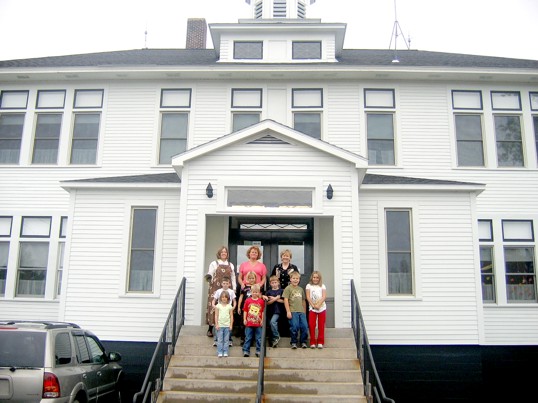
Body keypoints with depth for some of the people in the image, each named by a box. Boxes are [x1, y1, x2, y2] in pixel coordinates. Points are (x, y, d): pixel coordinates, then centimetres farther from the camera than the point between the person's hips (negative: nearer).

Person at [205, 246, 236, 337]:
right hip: (215, 288, -2)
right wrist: (209, 277, -20)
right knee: (213, 306, -7)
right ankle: (210, 329, 1)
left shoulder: (231, 265, 17)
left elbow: (233, 278, 15)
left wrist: (234, 289, 8)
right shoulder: (214, 263, 8)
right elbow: (210, 275, 3)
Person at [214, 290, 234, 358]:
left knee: (226, 340, 4)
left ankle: (225, 352, 10)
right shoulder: (218, 306, 2)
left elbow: (231, 316, 5)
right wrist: (216, 324, -3)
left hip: (227, 325, 1)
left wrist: (231, 325, 1)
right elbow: (216, 316, 2)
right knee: (220, 340, 1)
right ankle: (220, 352, 6)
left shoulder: (229, 306, 4)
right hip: (220, 325, -1)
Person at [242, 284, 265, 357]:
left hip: (258, 324, 1)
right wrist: (244, 319, -2)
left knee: (259, 338, 6)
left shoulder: (261, 301, 1)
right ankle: (246, 351, 10)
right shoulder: (248, 301, 0)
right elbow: (245, 311, 4)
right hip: (249, 323, 0)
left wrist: (262, 320, 1)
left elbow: (263, 311, 5)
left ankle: (259, 351, 15)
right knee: (248, 338, 5)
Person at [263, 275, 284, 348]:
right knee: (271, 325, 6)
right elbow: (267, 303, 0)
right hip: (270, 311, 3)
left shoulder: (281, 291, 3)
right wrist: (275, 299, -12)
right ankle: (273, 341, 17)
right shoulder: (269, 292, 7)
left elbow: (283, 301, -2)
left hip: (277, 311, -3)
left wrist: (274, 298, -7)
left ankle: (277, 336, -8)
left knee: (272, 322, -25)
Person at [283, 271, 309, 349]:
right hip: (293, 311, -5)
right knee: (294, 327, -10)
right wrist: (288, 311, -11)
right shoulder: (288, 288, 1)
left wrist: (304, 311, 18)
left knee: (304, 326, -1)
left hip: (301, 311, 5)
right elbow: (286, 300, -6)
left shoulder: (301, 289, 18)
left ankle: (303, 342, 15)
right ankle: (293, 342, 7)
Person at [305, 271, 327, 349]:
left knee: (321, 326, 3)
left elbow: (324, 297, -4)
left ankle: (320, 342, 9)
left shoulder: (322, 286, 6)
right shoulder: (309, 286, 6)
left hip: (322, 308, 0)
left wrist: (318, 305, -17)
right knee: (311, 325, -5)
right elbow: (308, 297, -2)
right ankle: (312, 342, 2)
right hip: (312, 308, 0)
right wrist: (313, 305, -14)